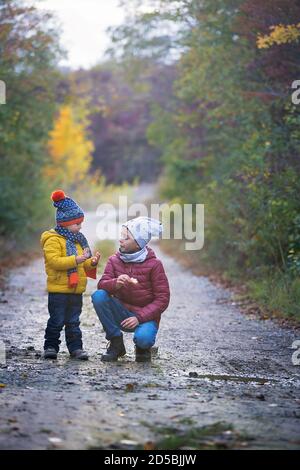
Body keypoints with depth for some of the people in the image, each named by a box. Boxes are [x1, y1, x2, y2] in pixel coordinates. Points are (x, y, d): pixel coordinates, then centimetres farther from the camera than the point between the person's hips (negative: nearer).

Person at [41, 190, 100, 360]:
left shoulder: (78, 239, 14)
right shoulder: (53, 240, -10)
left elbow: (84, 266, 21)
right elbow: (54, 261, -24)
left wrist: (92, 262, -1)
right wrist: (77, 259, -26)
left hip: (76, 290, 7)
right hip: (58, 290, -7)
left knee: (73, 321, 10)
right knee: (57, 321, -1)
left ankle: (76, 347, 14)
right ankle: (51, 346, 9)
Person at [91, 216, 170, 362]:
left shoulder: (154, 264, -10)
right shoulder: (114, 260, 1)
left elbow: (163, 299, -11)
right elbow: (102, 284, -10)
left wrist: (139, 317, -21)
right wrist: (115, 283, -34)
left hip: (146, 316, -4)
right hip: (121, 314, 4)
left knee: (143, 338, -36)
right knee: (98, 296, -23)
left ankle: (143, 347, 6)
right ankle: (116, 344, -9)